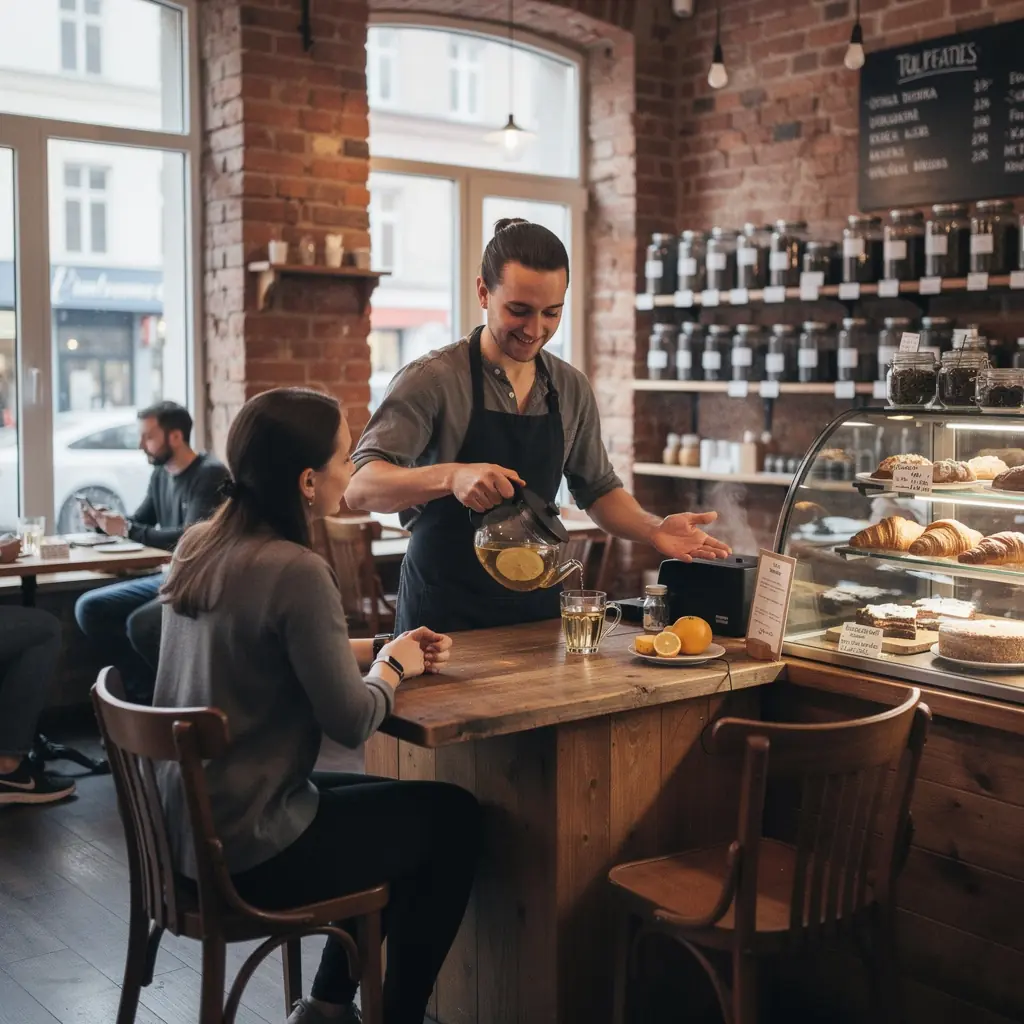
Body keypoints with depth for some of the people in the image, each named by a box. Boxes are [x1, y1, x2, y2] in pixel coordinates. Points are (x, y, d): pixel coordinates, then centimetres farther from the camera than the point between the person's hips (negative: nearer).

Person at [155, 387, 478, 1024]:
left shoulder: (197, 549, 1)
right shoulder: (296, 572, -25)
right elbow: (352, 723, -19)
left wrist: (382, 649, 5)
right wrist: (393, 667, 0)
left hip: (187, 833, 8)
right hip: (249, 852, -8)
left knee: (401, 800, 26)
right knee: (454, 818, 11)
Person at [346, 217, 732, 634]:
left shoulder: (572, 389, 4)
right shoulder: (432, 380, -12)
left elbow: (598, 489, 15)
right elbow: (361, 486, -20)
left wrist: (654, 530, -5)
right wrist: (451, 476, -38)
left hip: (538, 607, 5)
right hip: (445, 615, -4)